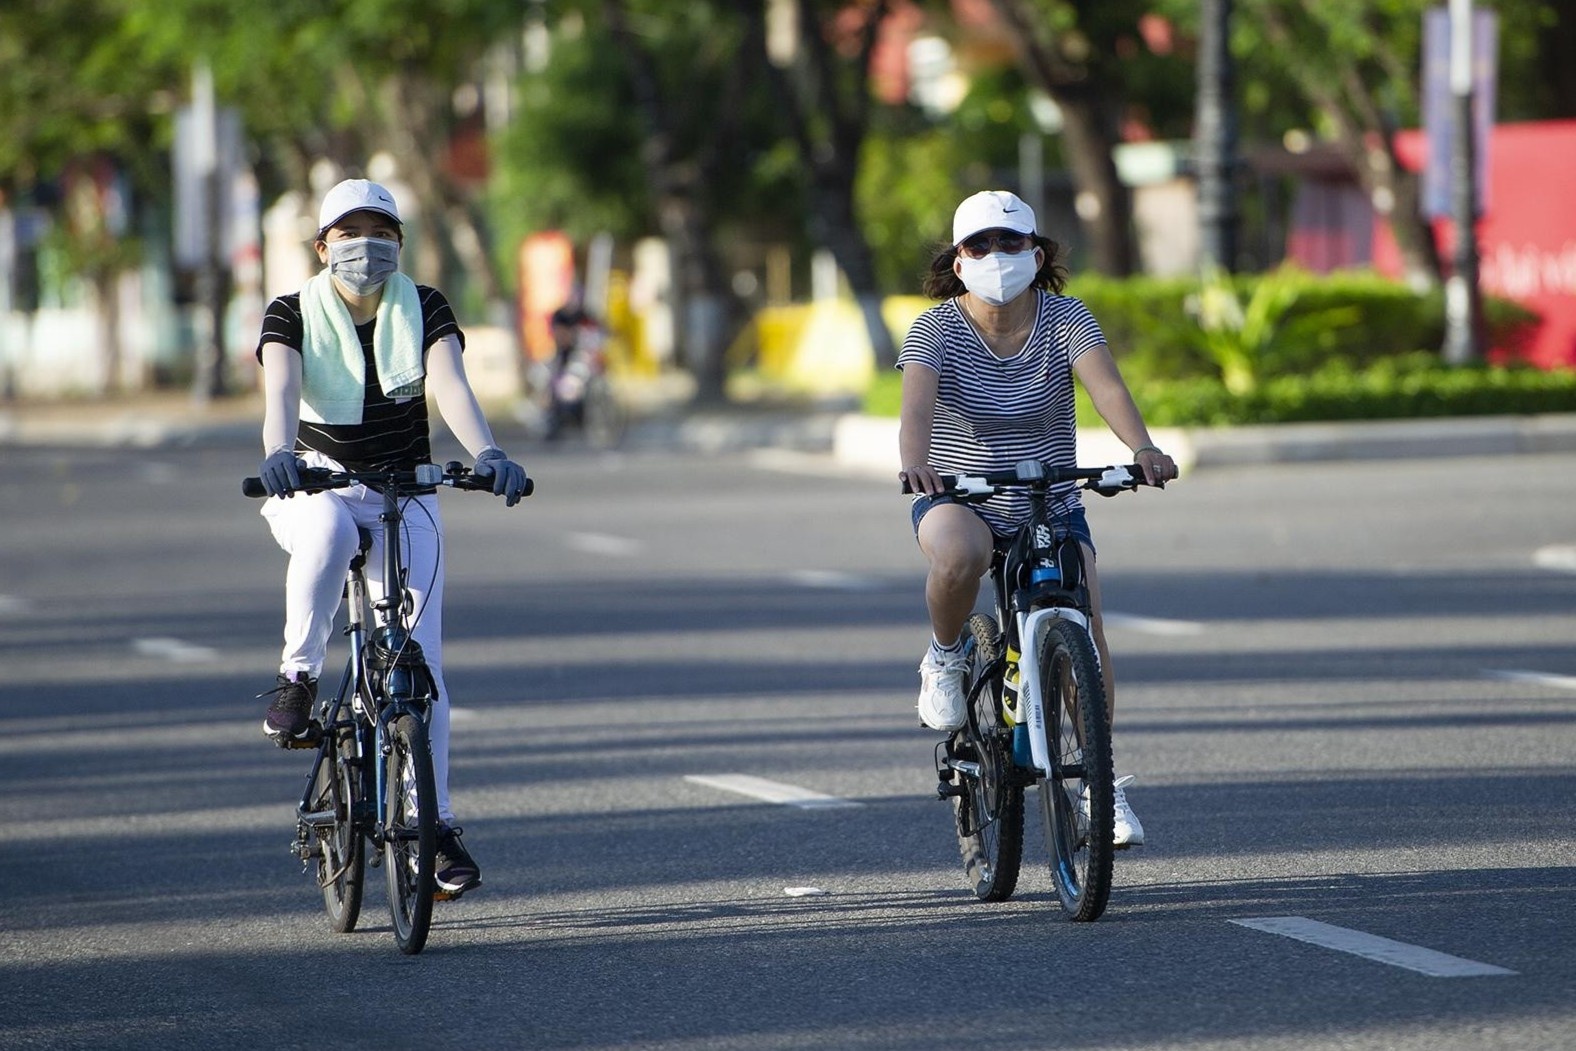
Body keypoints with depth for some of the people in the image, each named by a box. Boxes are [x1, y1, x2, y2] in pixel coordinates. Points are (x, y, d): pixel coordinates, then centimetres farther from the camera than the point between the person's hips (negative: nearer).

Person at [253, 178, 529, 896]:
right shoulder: (294, 315, -6)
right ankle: (297, 678, -23)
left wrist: (486, 453, -39)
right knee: (329, 533, -40)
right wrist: (278, 454, -46)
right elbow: (282, 391, -24)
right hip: (314, 487, -2)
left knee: (420, 659, -8)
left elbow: (449, 385, -19)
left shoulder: (423, 311, -3)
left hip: (405, 498, 2)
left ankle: (435, 822, -1)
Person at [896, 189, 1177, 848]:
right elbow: (917, 403, -29)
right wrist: (915, 463, -51)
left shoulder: (1065, 320, -8)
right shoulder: (935, 330, -11)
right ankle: (945, 659, -6)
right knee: (961, 556, -38)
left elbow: (1106, 385, -24)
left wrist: (1143, 448, -44)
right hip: (959, 499, -2)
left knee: (1085, 631, -16)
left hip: (1052, 505, 2)